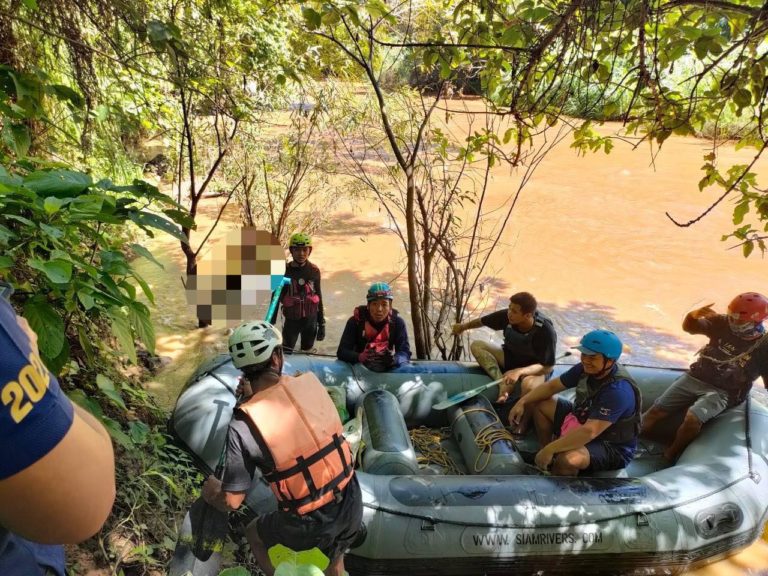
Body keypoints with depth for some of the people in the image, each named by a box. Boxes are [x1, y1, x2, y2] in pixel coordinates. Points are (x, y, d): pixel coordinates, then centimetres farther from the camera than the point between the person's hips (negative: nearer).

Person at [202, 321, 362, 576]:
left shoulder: (243, 425, -18)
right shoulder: (310, 382, -8)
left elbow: (231, 501, -9)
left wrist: (211, 492, 11)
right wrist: (255, 397, 14)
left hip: (310, 524, -4)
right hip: (352, 503, 4)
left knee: (255, 534, 30)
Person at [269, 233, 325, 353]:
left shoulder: (314, 271, -4)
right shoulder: (284, 271, -9)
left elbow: (318, 296, 4)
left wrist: (322, 323, 5)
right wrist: (271, 323, 1)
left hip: (310, 319, 1)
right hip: (291, 320, -1)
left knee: (307, 352, 14)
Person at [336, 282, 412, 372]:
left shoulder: (397, 323, -6)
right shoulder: (356, 321, -10)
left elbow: (405, 352, -13)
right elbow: (342, 352, -16)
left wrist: (394, 359, -38)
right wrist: (360, 357, -37)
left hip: (388, 369, 1)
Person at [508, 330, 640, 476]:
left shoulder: (618, 391, -33)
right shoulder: (586, 368, -9)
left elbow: (589, 432, -40)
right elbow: (552, 386, 2)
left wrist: (551, 449, -37)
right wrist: (522, 402, -10)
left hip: (612, 446, -8)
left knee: (568, 459, -37)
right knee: (540, 403, 4)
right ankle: (548, 460, 12)